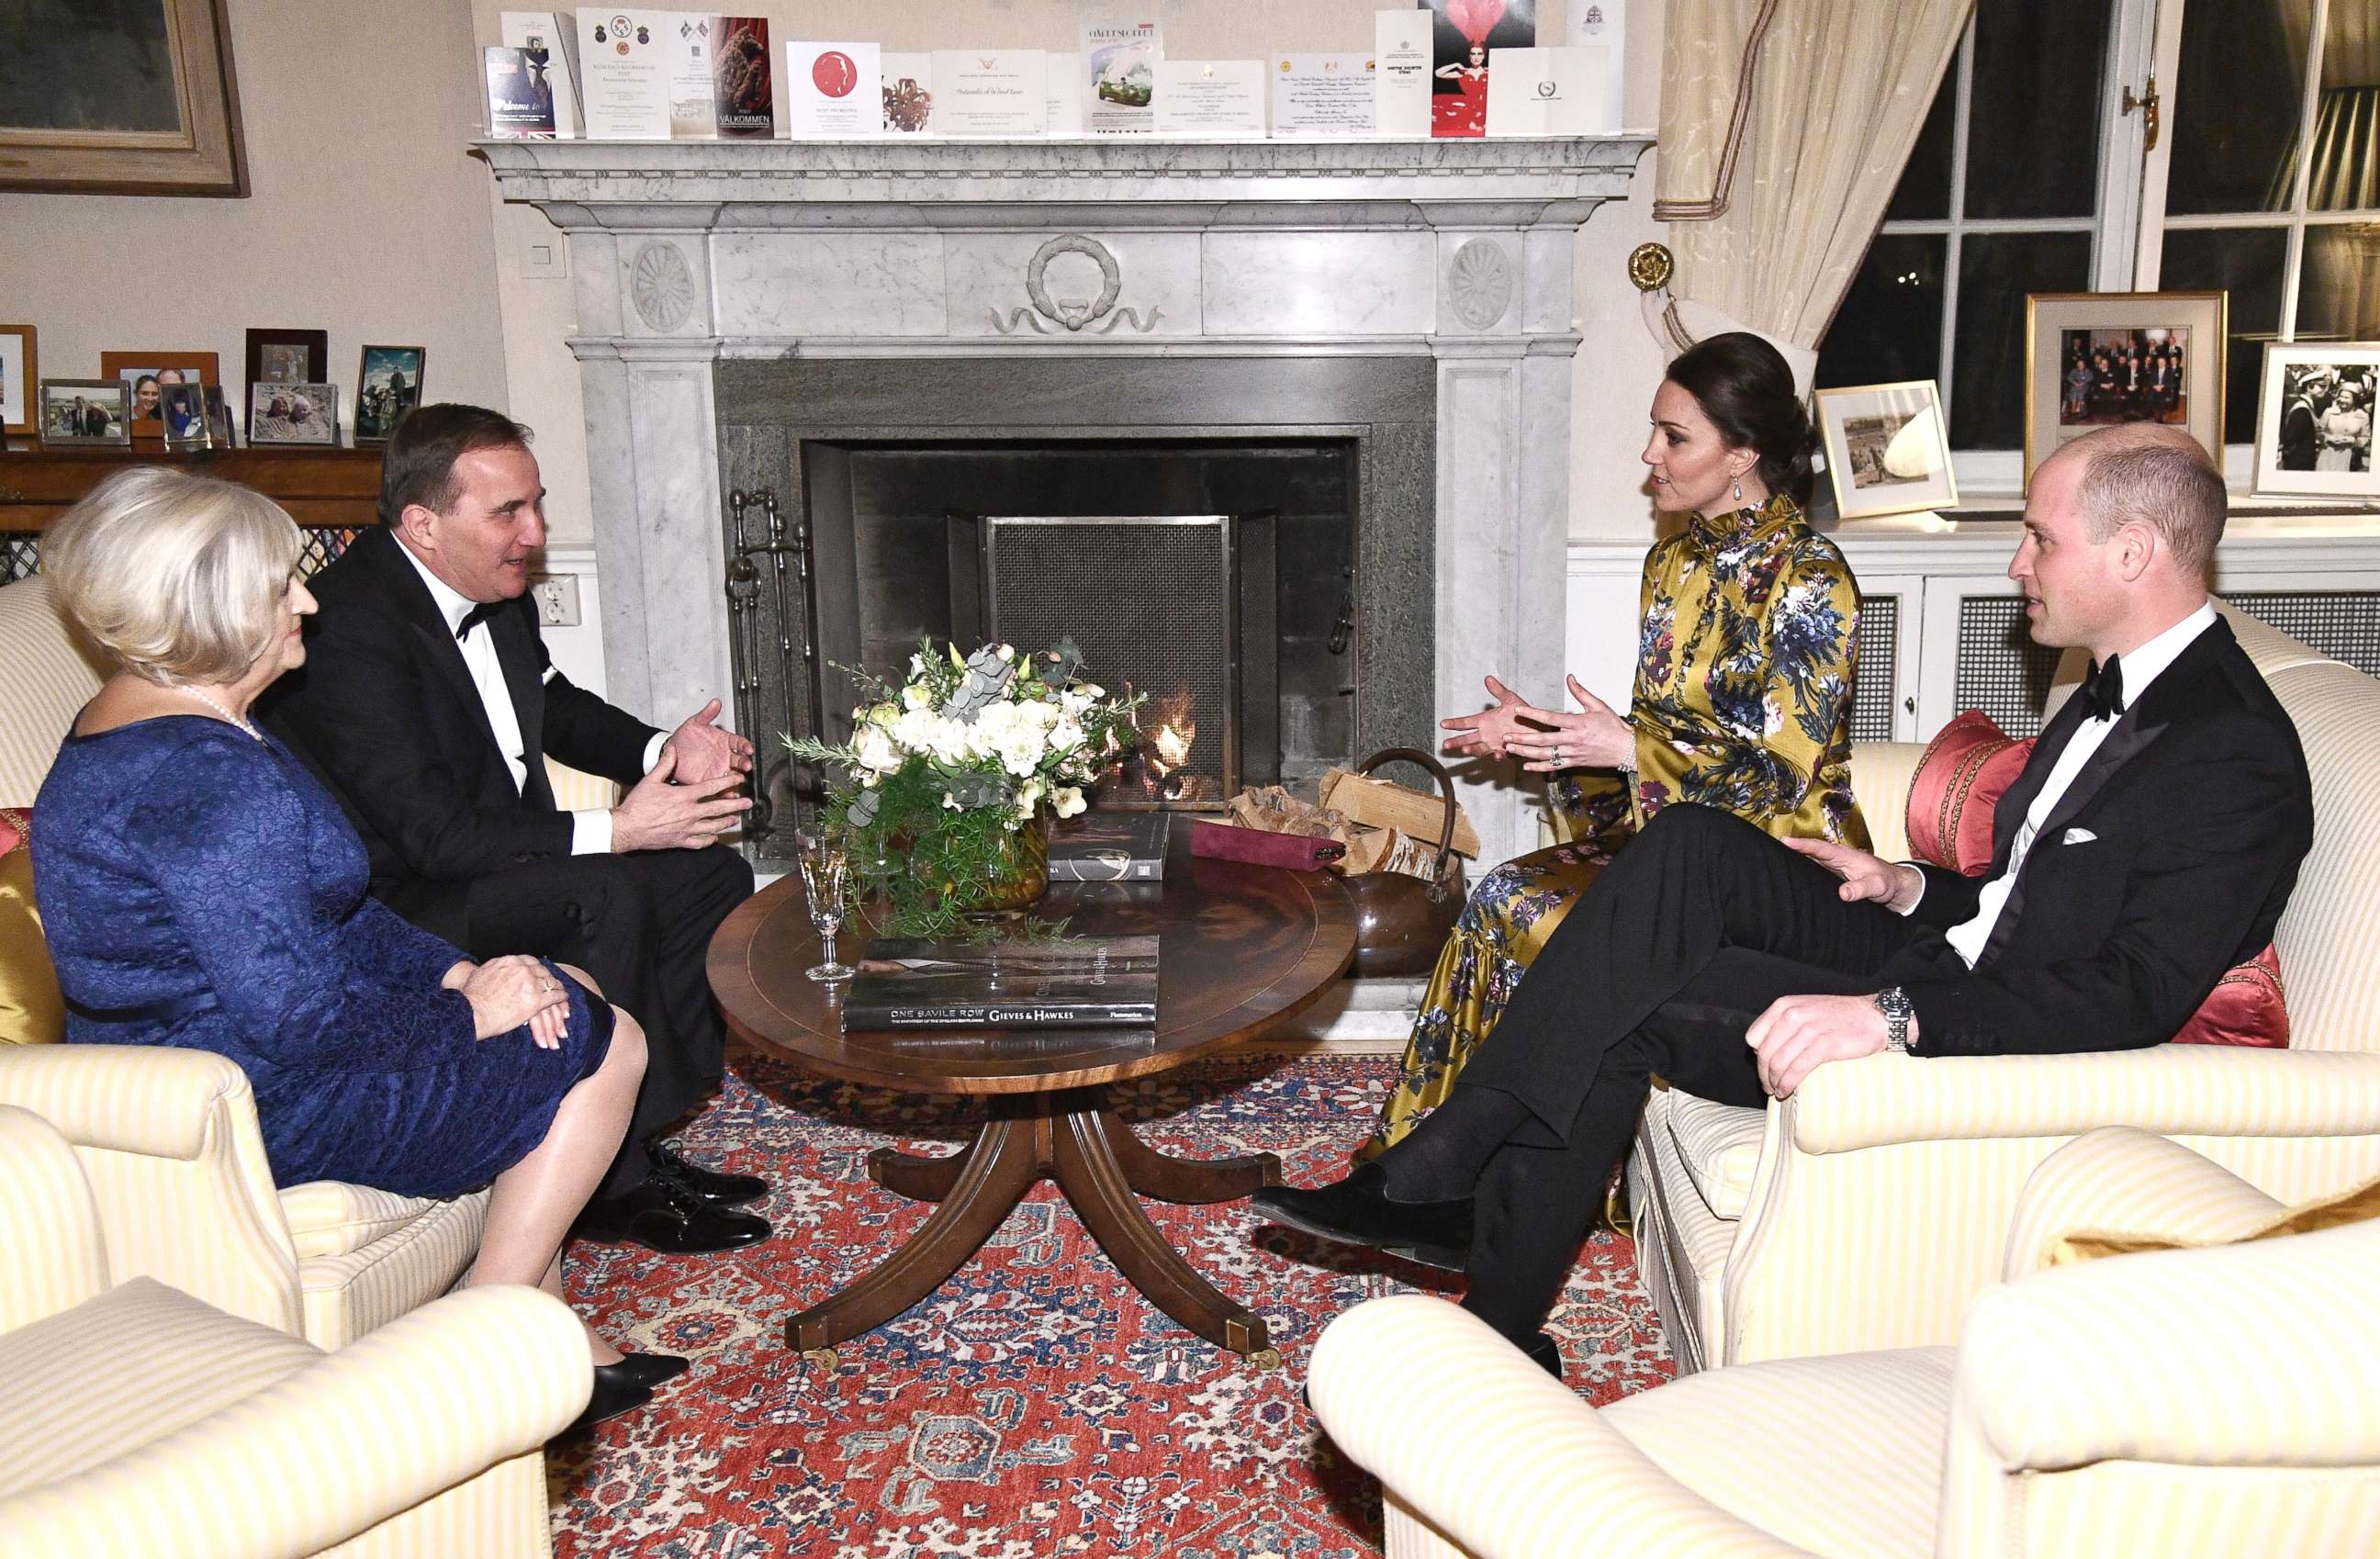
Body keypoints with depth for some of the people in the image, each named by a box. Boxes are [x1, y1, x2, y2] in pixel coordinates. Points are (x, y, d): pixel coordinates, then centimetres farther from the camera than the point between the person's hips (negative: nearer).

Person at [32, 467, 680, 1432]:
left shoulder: (134, 725, 8)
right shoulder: (208, 776, -27)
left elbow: (324, 912, 11)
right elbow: (297, 1013, -29)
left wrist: (456, 971, -2)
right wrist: (466, 1009, -14)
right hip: (261, 1109, -11)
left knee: (565, 991, 16)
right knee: (602, 1043, -1)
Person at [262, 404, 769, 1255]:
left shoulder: (495, 588, 1)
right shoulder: (349, 625, -25)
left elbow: (556, 706, 19)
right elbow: (432, 835, -29)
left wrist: (662, 750, -1)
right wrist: (615, 832, -29)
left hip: (504, 862, 10)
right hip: (387, 909, -9)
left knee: (712, 873, 3)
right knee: (606, 897, -31)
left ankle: (638, 1137, 4)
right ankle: (609, 1182, -16)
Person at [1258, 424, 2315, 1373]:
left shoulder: (2238, 755, -16)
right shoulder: (2121, 694, 16)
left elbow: (2138, 994, -27)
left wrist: (1894, 1016, -36)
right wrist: (1914, 890, 6)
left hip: (1982, 1053, -9)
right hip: (1938, 972, 9)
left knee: (1621, 1004, -20)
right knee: (1689, 847, -13)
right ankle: (1449, 1165, -16)